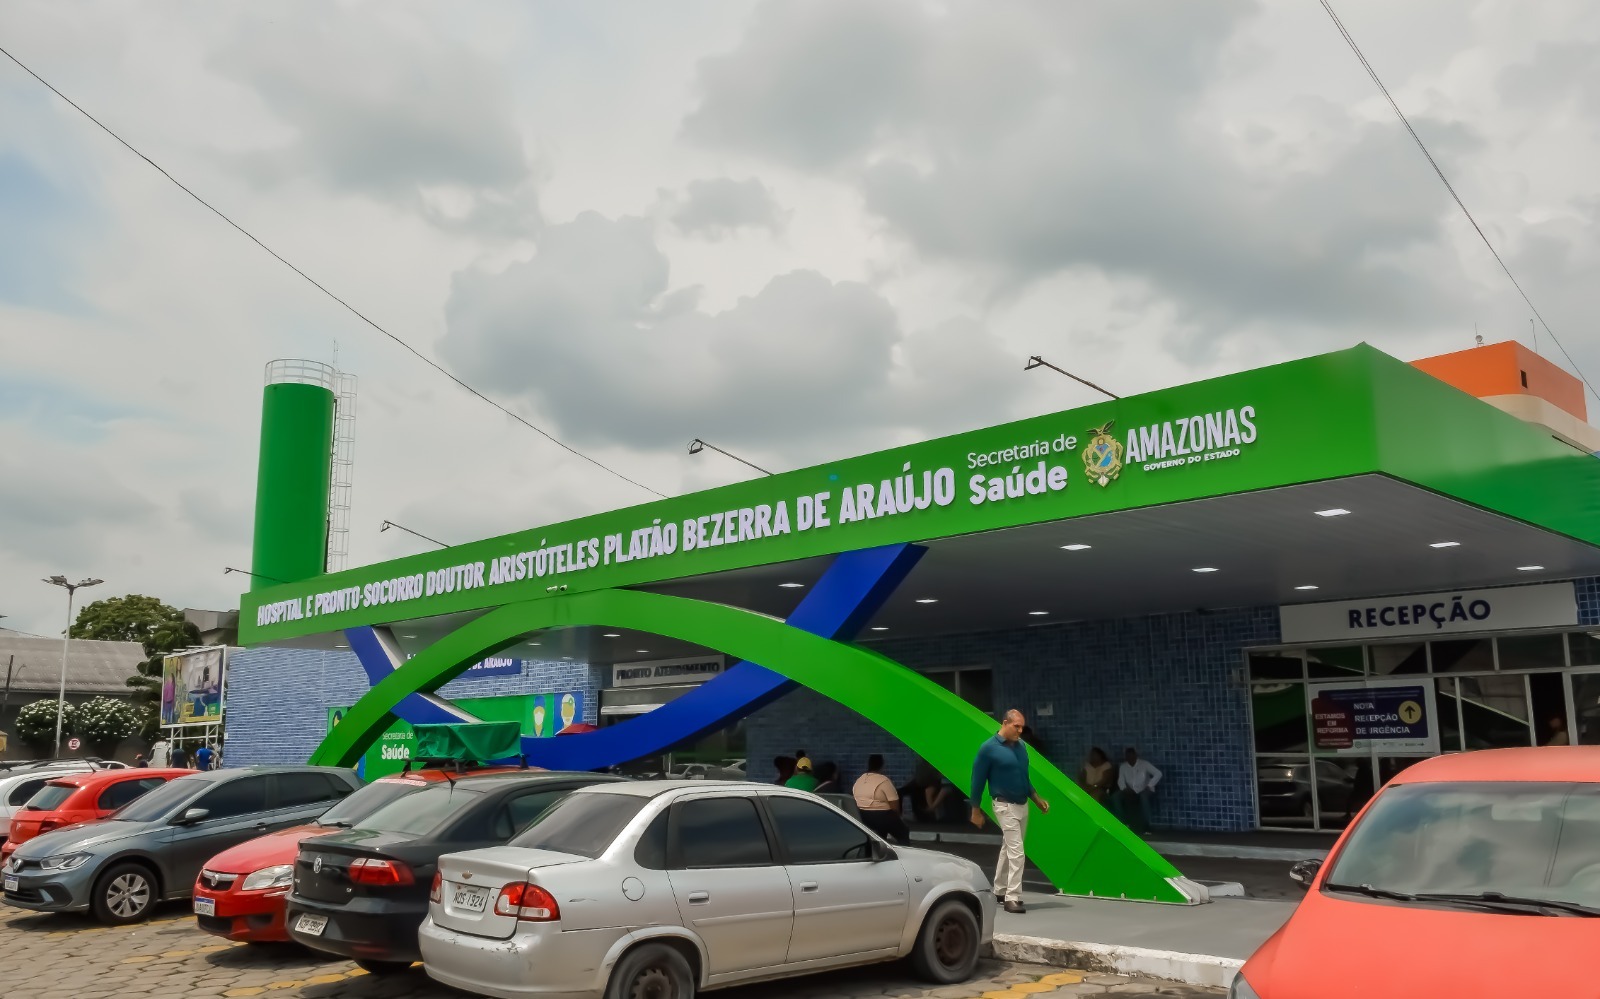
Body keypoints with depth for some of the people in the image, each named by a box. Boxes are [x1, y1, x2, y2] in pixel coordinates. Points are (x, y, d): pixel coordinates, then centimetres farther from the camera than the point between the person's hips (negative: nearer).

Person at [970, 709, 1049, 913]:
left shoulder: (1021, 746, 5)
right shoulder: (989, 748, -13)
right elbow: (978, 780, -6)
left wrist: (1037, 799, 12)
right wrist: (976, 811, -3)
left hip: (1023, 805, 7)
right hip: (1005, 806, -7)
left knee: (1008, 849, 16)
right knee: (1016, 852, -13)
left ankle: (999, 890, 29)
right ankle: (1012, 898, -10)